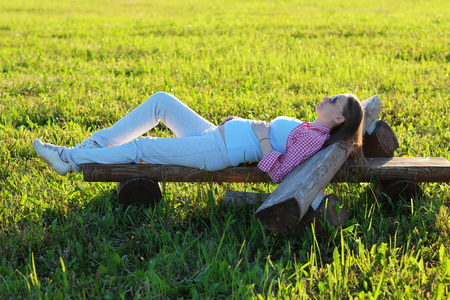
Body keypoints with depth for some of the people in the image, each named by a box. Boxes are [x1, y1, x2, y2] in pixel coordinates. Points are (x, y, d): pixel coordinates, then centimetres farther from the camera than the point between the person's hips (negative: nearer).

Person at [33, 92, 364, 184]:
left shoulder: (314, 138, -12)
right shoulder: (305, 127, 16)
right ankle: (96, 144, 9)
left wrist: (260, 134, -17)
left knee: (141, 148, -8)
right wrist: (240, 121, 15)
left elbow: (278, 172, -22)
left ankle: (71, 158, 6)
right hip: (213, 134, 9)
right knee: (161, 100, 5)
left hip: (218, 151, -9)